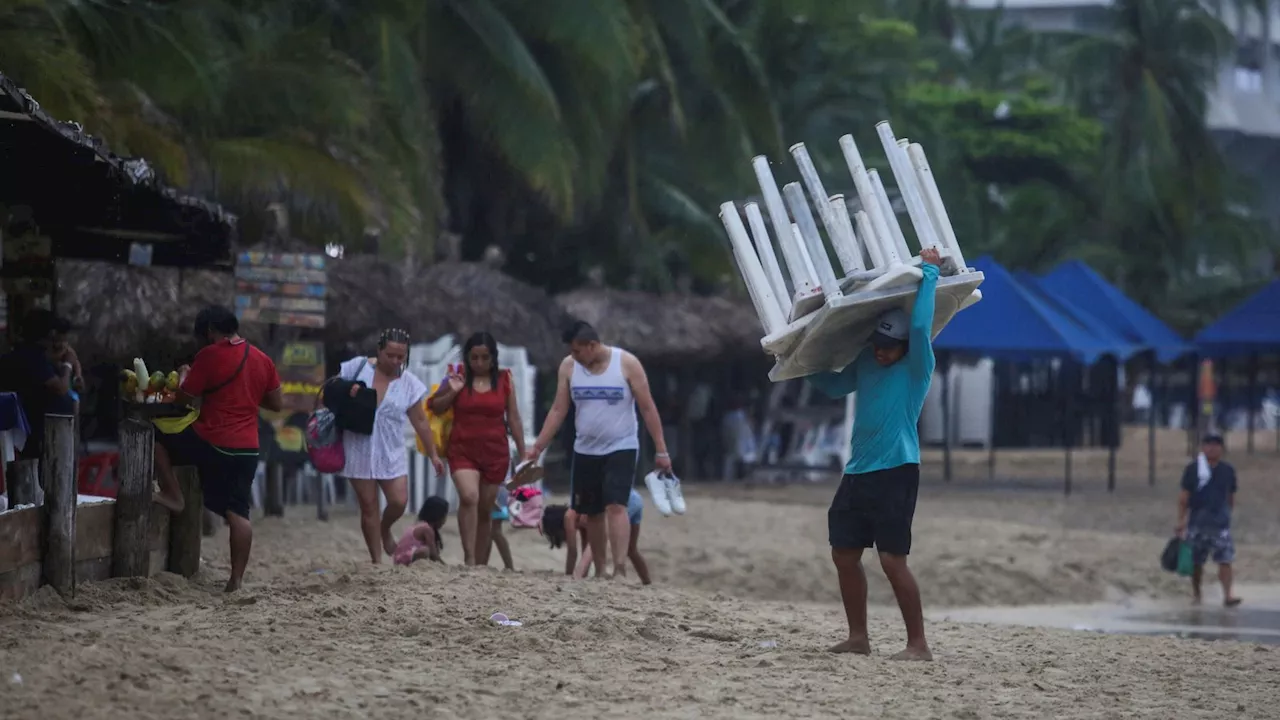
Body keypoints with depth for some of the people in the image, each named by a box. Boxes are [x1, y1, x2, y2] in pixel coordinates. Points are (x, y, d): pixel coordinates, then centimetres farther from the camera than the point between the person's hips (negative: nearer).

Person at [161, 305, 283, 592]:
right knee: (238, 513, 4)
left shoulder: (210, 355, -9)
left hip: (210, 442, -5)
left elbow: (186, 397, -5)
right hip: (247, 448, 5)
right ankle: (236, 579, -1)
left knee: (156, 439, 17)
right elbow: (277, 404, 16)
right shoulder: (263, 360, 9)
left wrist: (185, 377, 15)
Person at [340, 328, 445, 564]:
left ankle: (385, 530, 25)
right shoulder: (357, 367, -3)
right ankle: (376, 561, 7)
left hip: (391, 452, 2)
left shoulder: (409, 384, 2)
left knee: (399, 501, -9)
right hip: (359, 450, -2)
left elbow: (420, 421, 9)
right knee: (368, 507, -1)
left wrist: (433, 454, 10)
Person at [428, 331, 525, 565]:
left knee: (484, 510, 8)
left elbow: (514, 418, 8)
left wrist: (523, 453, 7)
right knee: (469, 497, -24)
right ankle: (469, 558, -25)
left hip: (495, 452, 1)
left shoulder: (504, 380, 3)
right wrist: (451, 392, -9)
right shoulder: (459, 378, 2)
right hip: (463, 450, -1)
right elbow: (435, 408, 9)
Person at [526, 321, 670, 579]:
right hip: (585, 451, 5)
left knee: (616, 506, -19)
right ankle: (599, 572, 19)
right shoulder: (568, 366, -1)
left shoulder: (627, 364, -11)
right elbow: (558, 411, 3)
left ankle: (620, 570, -26)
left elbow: (648, 409, -7)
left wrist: (661, 451, -9)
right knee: (592, 513, 9)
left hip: (621, 449, -5)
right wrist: (537, 448, -4)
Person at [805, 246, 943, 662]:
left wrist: (929, 273, -15)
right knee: (844, 555, 8)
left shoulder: (917, 369, -7)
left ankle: (918, 644, -6)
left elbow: (920, 327, -22)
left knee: (892, 560, -11)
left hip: (895, 473, -8)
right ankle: (858, 638, 17)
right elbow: (833, 386, 27)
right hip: (857, 472, 8)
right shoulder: (866, 363, 12)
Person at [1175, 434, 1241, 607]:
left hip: (1221, 523, 1)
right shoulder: (1193, 469, -1)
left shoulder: (1228, 470, 6)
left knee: (1225, 560, -10)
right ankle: (1196, 593, 22)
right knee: (1196, 561, 7)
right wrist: (1181, 520, -6)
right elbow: (1184, 497, -1)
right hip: (1197, 523, -1)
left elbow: (1231, 496, 15)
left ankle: (1227, 595, -12)